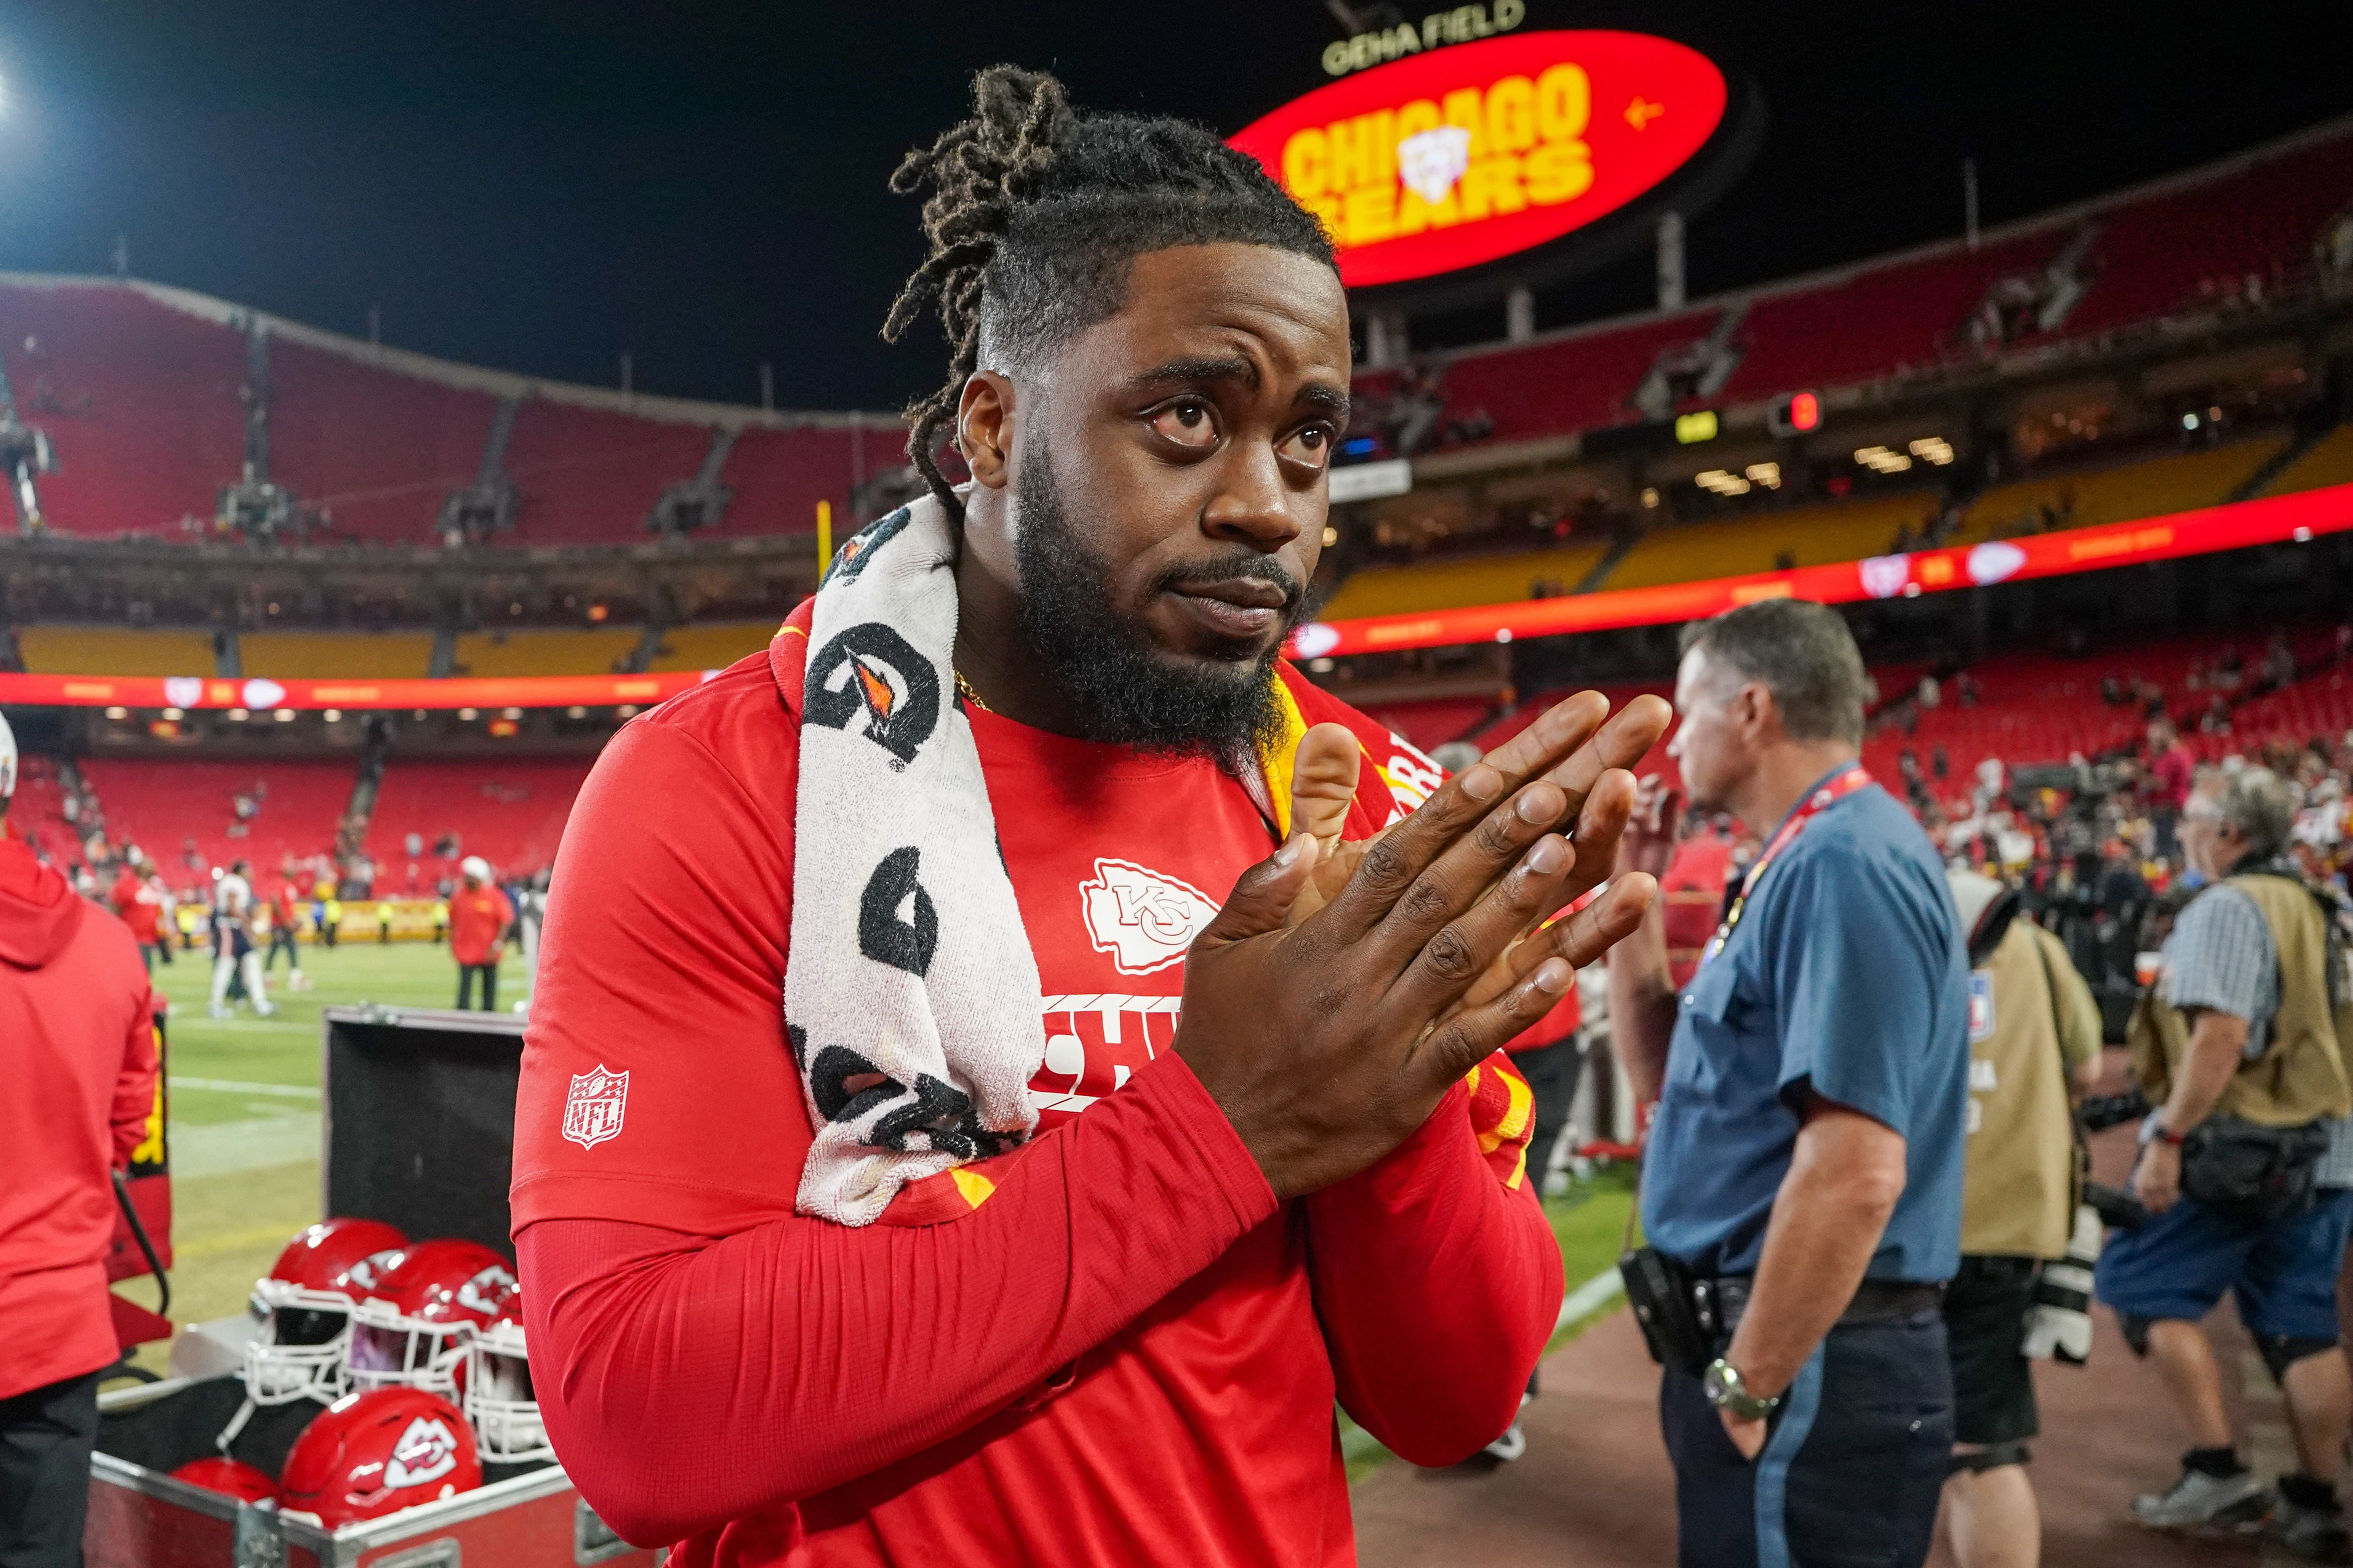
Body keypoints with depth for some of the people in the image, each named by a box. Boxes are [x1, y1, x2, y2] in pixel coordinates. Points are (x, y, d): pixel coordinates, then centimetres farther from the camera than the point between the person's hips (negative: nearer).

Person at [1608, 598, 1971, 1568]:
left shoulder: (1842, 867, -19)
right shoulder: (1806, 861, 13)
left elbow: (1855, 1172, -27)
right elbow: (1667, 1073, 19)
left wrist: (1751, 1386, -20)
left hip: (1811, 1364, -10)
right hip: (1776, 1344, 10)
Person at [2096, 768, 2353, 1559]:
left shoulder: (2227, 906, -13)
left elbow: (2222, 1032, -23)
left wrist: (2168, 1137, -21)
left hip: (2240, 1145, -9)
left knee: (2143, 1285, 1)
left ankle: (2219, 1470, 2)